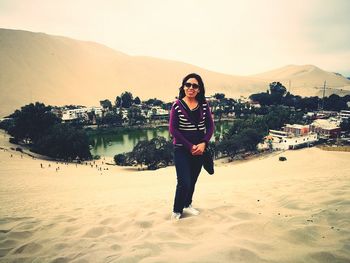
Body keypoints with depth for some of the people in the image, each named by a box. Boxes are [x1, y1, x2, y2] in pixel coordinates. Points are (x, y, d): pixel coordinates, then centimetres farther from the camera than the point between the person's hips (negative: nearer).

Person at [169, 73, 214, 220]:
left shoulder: (204, 105, 2)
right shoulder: (177, 105, -7)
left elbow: (210, 126, 3)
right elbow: (173, 129, -10)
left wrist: (203, 143, -12)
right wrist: (190, 146, -14)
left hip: (199, 148, 4)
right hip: (182, 149, -4)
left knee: (193, 180, 14)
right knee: (184, 182, -8)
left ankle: (187, 204, 37)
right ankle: (177, 211, 16)